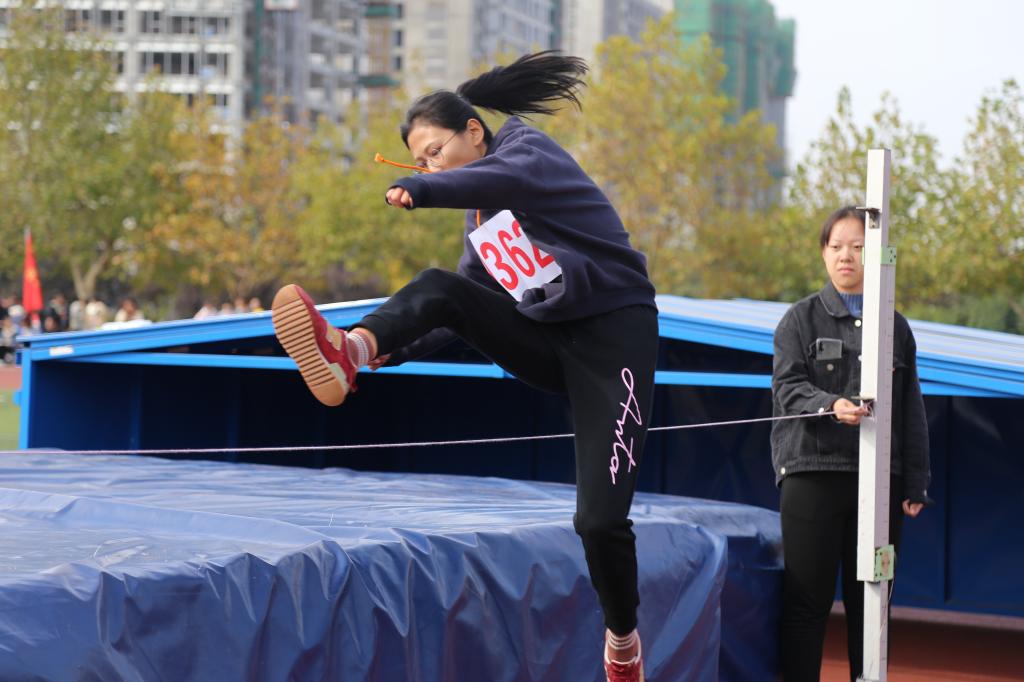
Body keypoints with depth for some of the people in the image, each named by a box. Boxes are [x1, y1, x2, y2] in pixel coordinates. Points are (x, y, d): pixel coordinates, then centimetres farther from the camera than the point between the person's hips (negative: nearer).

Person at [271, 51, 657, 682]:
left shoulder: (530, 148, -7)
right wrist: (395, 350, 3)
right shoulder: (480, 219, 15)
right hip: (548, 341, 7)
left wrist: (421, 192, -49)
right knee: (438, 288, -17)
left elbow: (511, 179, -32)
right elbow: (462, 311, 18)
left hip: (613, 339, -7)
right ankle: (351, 352, -44)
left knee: (600, 520, -14)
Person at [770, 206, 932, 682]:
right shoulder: (801, 319, 5)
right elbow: (787, 386, -7)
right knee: (808, 598, -2)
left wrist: (916, 485, 7)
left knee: (870, 599, 7)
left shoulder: (895, 327, 12)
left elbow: (911, 412, 12)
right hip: (812, 475, -2)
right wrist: (831, 405, -27)